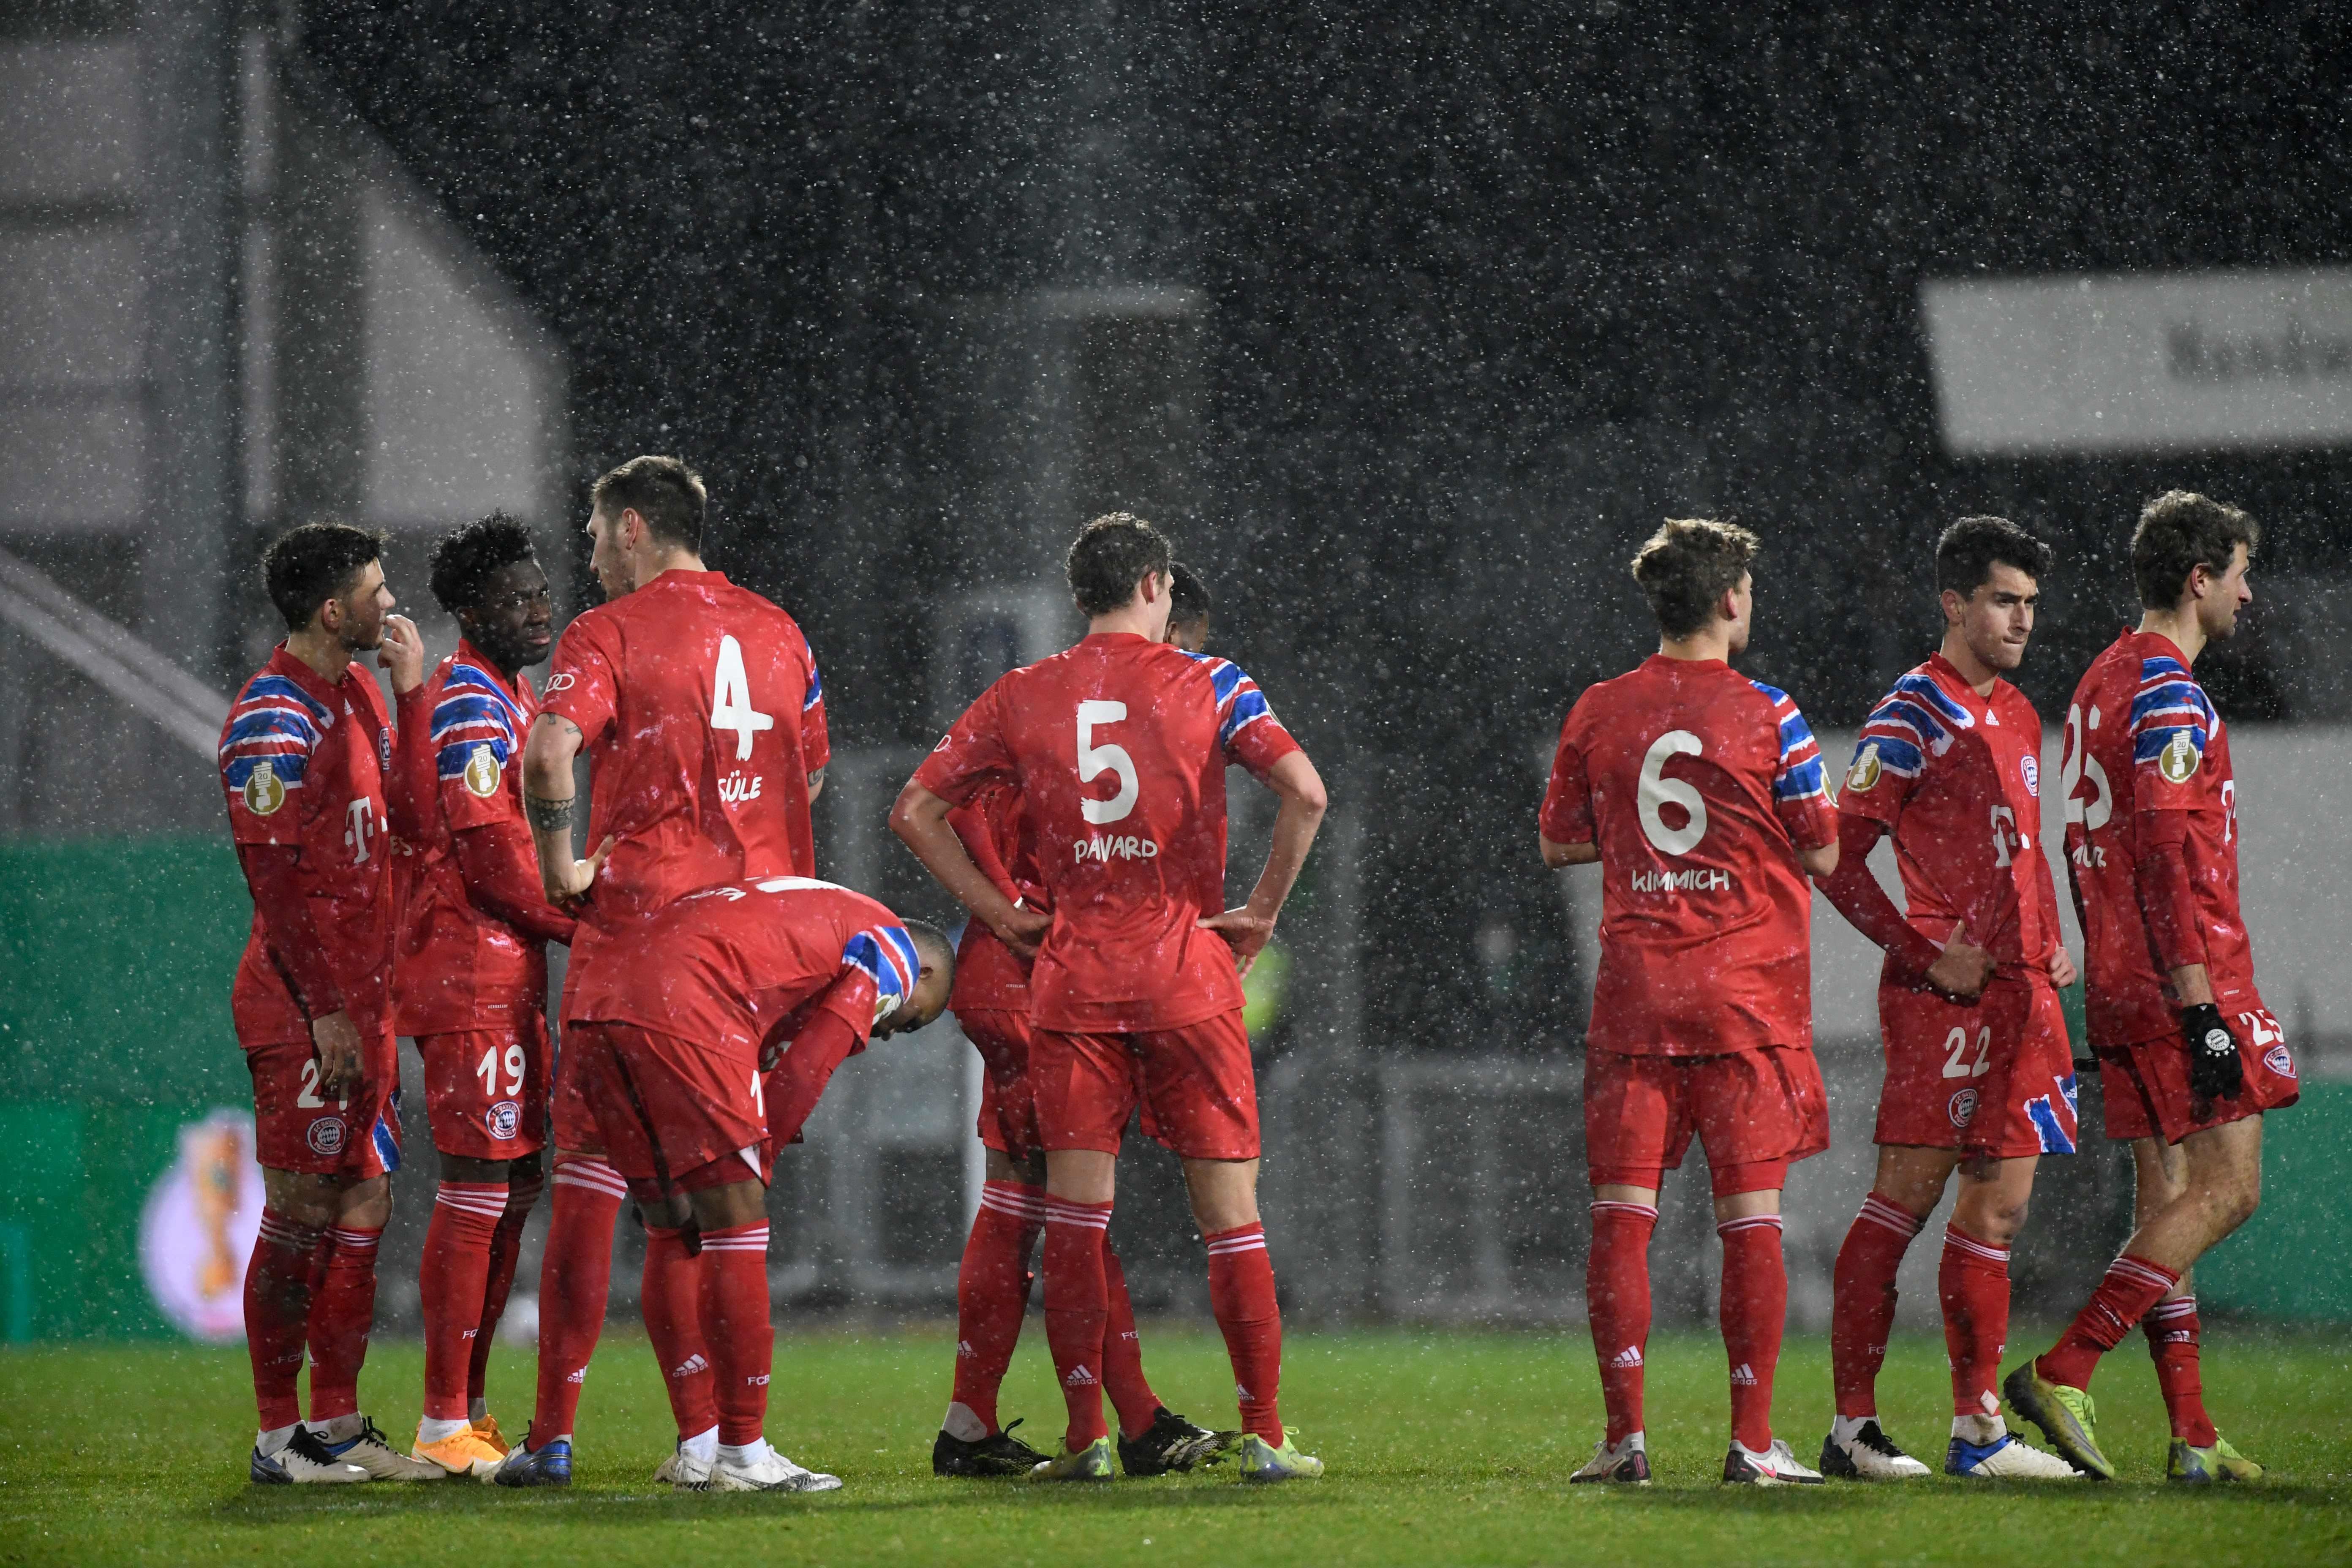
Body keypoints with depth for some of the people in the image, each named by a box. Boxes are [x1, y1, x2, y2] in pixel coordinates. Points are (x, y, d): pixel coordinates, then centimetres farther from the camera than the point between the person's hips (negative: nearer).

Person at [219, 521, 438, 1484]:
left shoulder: (358, 692, 15)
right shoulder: (274, 719, -14)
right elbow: (277, 878, -17)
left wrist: (411, 691, 7)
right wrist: (325, 1011, -20)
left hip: (362, 1000, 9)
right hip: (305, 1007, -9)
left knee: (364, 1206, 10)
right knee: (303, 1214, -6)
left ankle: (339, 1424, 17)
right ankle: (279, 1439, -2)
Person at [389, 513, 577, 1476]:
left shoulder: (506, 698, 18)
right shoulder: (473, 708, -14)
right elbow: (494, 862, -19)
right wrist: (586, 926, -11)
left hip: (507, 975, 11)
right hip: (472, 972, -11)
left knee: (517, 1182, 12)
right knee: (480, 1189, -9)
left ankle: (468, 1409, 17)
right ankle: (446, 1426, -7)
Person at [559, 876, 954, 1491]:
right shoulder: (892, 955, 11)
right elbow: (801, 1073, 2)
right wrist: (751, 1169, 11)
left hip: (596, 1004, 9)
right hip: (679, 1004, -9)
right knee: (738, 1226, -1)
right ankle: (742, 1456, 0)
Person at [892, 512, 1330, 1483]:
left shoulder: (1021, 698, 6)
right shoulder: (1206, 685, -1)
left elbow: (915, 811, 6)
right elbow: (1305, 793, -13)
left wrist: (997, 912, 9)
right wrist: (1263, 911, -2)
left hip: (1071, 977, 1)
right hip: (1188, 974, -1)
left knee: (1074, 1218, 3)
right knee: (1230, 1212, 3)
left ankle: (1085, 1437, 0)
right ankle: (1265, 1435, 3)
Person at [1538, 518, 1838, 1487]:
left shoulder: (1598, 715, 3)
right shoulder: (1767, 717, -6)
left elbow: (1557, 844, 12)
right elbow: (1823, 856, -2)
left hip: (1634, 991, 2)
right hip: (1748, 990, -2)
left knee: (1622, 1212, 4)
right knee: (1750, 1215, 1)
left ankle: (1624, 1435, -1)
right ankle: (1752, 1442, -2)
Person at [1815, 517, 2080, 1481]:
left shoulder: (2018, 716, 19)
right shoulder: (1910, 719, -7)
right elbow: (1841, 859, -9)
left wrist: (2049, 943, 14)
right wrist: (1926, 955, -14)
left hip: (2017, 993, 8)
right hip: (1943, 995, -8)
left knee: (1999, 1204, 8)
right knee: (1907, 1195, -8)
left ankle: (1979, 1430, 12)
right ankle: (1852, 1427, -6)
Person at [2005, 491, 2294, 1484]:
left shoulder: (2103, 683, 18)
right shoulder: (2167, 695, -13)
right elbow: (2169, 857, -20)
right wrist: (2201, 1008, -22)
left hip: (2121, 986, 10)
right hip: (2180, 982, -10)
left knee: (2171, 1197, 8)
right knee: (2226, 1188, -8)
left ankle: (2191, 1437, 6)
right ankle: (2063, 1374, -15)